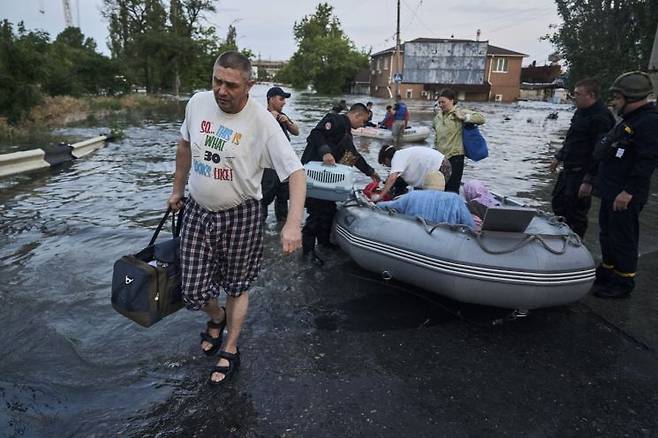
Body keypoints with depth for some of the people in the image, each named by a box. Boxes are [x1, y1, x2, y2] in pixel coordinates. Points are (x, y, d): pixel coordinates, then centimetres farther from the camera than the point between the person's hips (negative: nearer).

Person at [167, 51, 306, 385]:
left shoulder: (262, 122, -19)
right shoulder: (197, 103, -4)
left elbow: (296, 172, -25)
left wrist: (293, 223, -38)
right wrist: (177, 190, 20)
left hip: (240, 216, -4)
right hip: (197, 211, 4)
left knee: (237, 286, 13)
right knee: (193, 291, 6)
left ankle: (230, 351, 36)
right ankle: (217, 317, 43)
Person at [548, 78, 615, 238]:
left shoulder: (601, 118, -20)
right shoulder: (580, 112, 10)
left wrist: (588, 181, -24)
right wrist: (559, 157, 24)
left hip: (582, 173, -10)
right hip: (568, 170, 10)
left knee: (575, 214, -1)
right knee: (558, 204, 20)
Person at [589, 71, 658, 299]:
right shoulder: (628, 120, 15)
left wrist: (629, 191, -26)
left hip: (626, 196, -10)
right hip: (610, 192, 10)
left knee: (623, 239, 0)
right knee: (607, 234, 19)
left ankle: (623, 283, 13)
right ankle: (607, 272, 35)